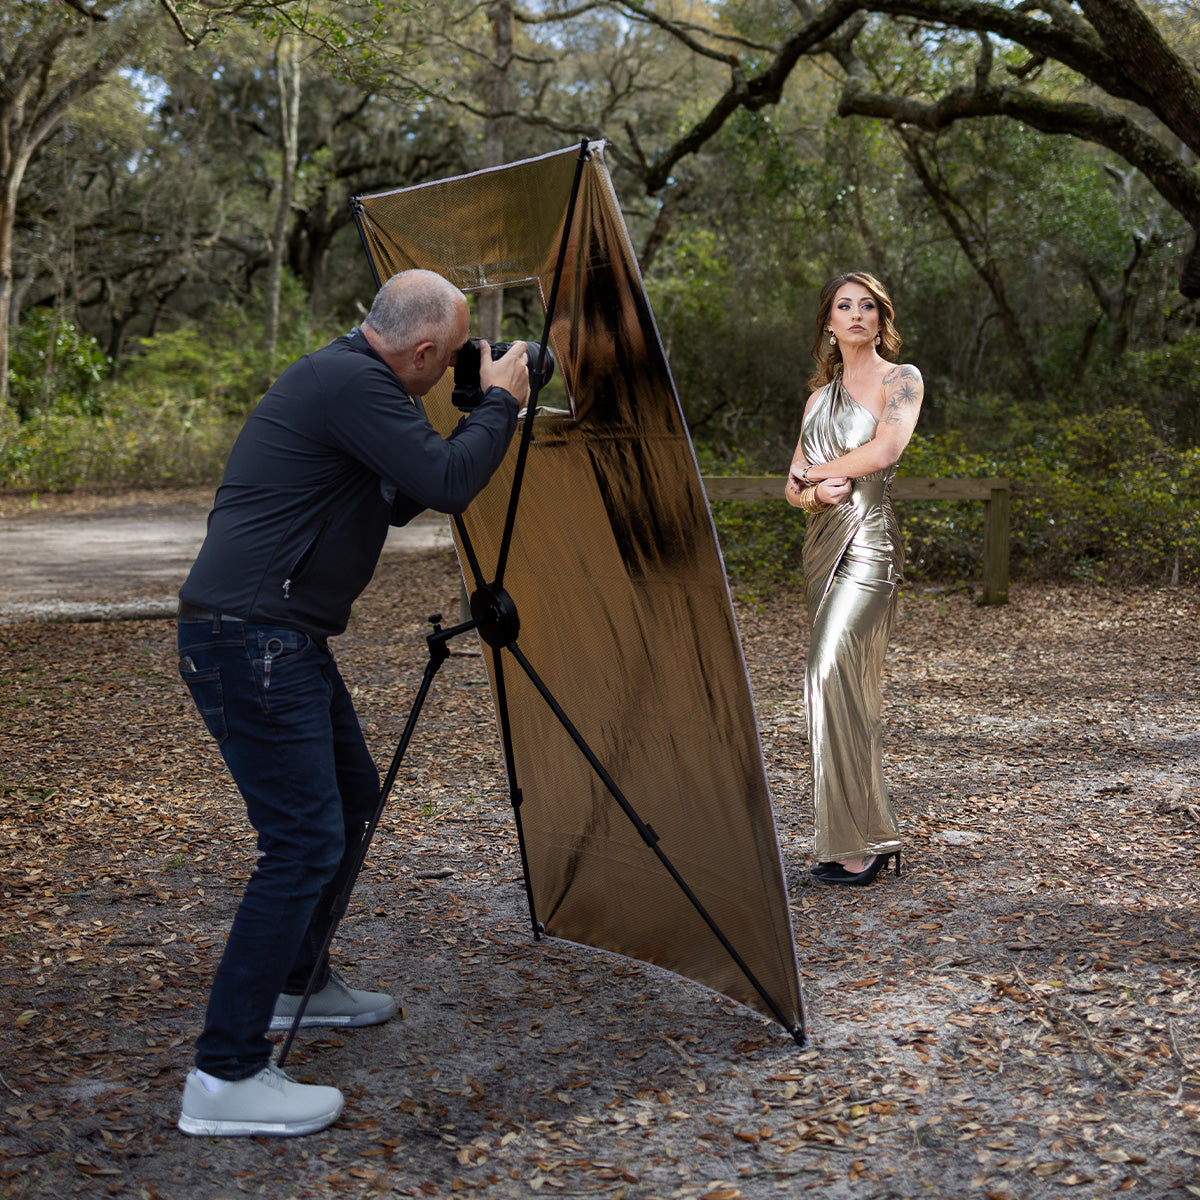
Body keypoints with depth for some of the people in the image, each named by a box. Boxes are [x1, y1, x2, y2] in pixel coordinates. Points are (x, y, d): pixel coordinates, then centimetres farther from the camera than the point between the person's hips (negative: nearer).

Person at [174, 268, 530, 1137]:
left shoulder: (350, 379, 16)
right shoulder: (350, 384, -16)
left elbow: (405, 497, 24)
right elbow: (447, 482, -22)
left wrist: (484, 415, 16)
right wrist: (498, 402, -5)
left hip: (287, 642, 11)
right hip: (249, 641, -11)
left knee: (352, 798, 23)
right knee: (307, 839, -12)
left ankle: (300, 983, 39)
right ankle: (225, 1078, -8)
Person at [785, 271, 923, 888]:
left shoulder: (901, 379, 2)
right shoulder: (822, 394, 19)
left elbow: (886, 448, -17)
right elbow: (794, 487, 15)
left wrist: (814, 470, -4)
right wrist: (818, 491, -9)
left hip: (869, 542, -7)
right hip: (823, 543, 7)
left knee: (829, 674, -18)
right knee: (849, 689, 6)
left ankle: (853, 842, -13)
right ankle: (876, 836, 12)